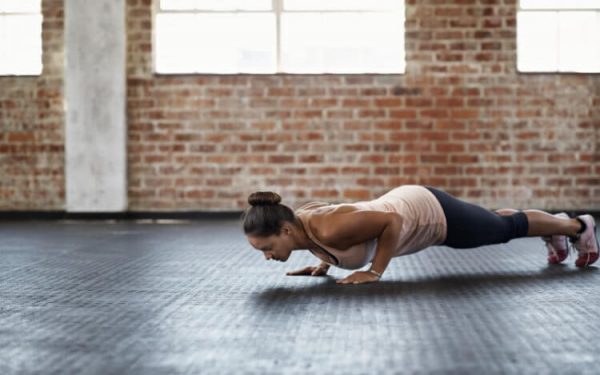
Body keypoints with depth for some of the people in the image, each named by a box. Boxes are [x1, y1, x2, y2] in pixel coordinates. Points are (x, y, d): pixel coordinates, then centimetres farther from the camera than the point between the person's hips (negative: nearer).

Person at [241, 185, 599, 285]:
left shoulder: (330, 230, -38)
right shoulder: (301, 219, -13)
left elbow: (392, 220, -32)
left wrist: (374, 272, -27)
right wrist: (324, 263, 0)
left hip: (431, 213, -7)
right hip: (410, 204, 7)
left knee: (507, 228, 18)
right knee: (497, 224, 31)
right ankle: (555, 227, 56)